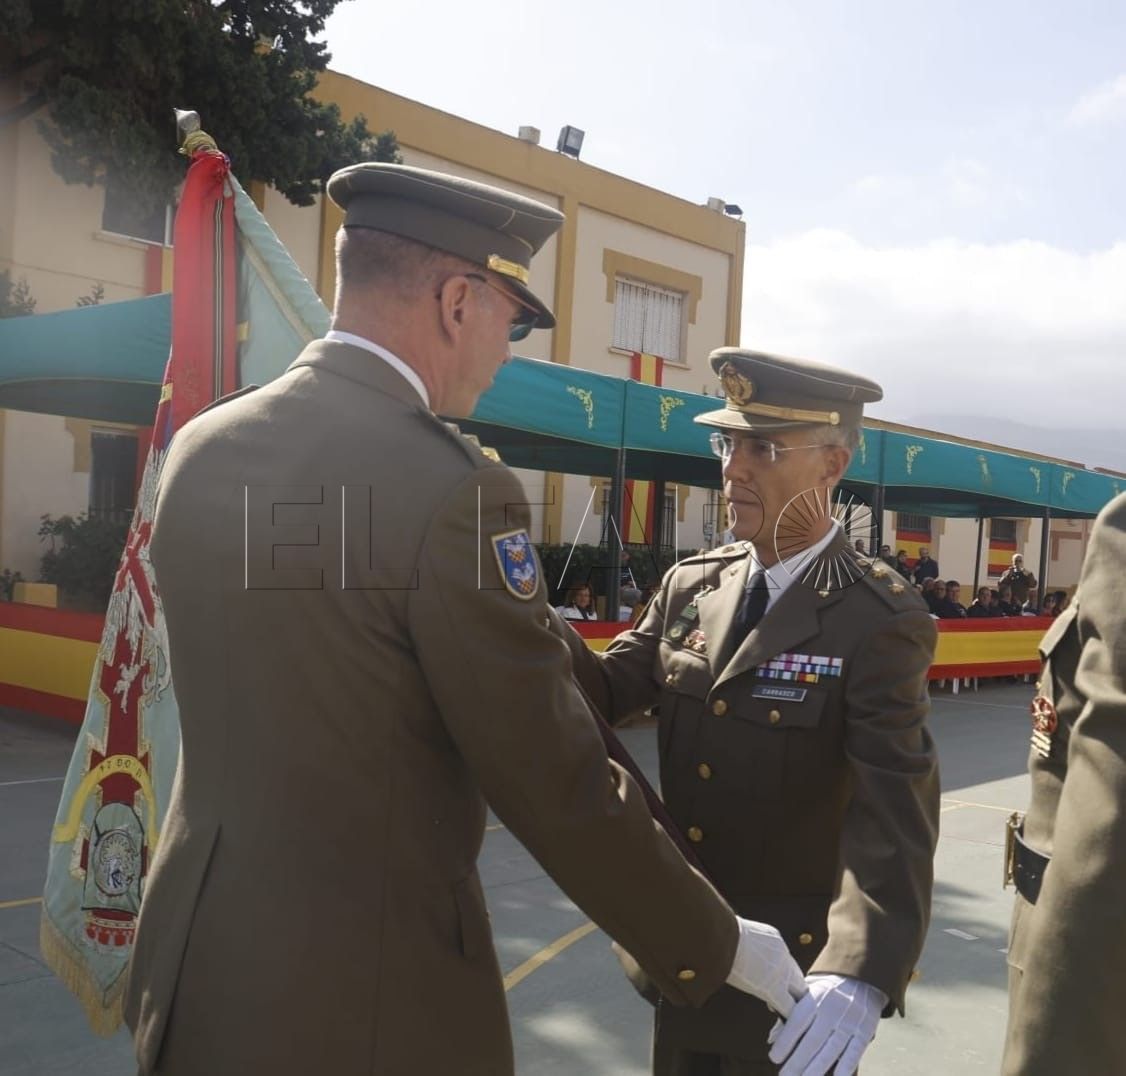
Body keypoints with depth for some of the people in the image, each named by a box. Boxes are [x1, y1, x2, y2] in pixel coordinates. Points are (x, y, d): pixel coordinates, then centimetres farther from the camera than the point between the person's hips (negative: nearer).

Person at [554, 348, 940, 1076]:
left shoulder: (881, 619, -17)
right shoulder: (691, 586, 1)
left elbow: (895, 806, -26)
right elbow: (607, 691, -1)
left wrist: (861, 974, -40)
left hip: (794, 969, -5)